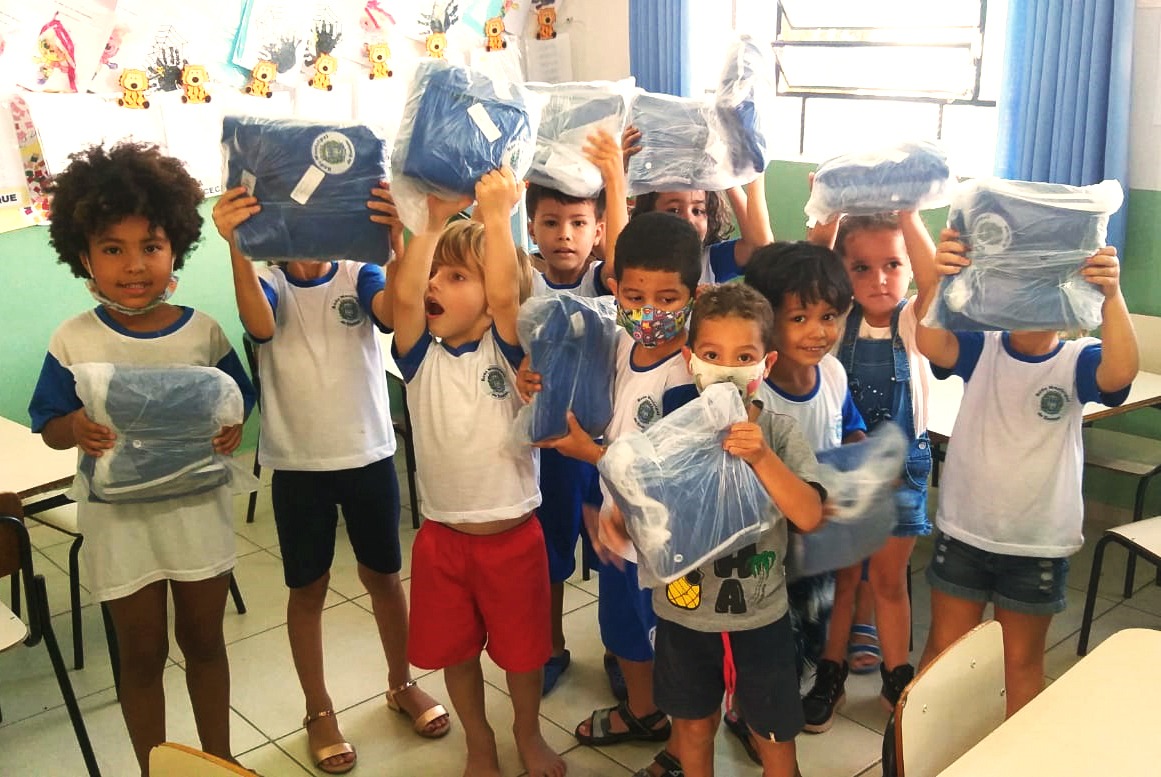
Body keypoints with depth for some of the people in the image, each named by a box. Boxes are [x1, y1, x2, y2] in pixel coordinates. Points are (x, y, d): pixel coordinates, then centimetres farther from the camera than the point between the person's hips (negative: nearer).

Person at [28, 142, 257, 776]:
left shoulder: (202, 331, -7)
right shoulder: (73, 342, -9)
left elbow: (236, 401, 2)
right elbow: (48, 426, -3)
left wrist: (231, 429, -20)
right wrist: (75, 430, -25)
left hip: (198, 507, 1)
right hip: (119, 516, -1)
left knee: (203, 640, 17)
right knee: (142, 653, 13)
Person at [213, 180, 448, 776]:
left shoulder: (360, 276, -5)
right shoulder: (268, 283, -5)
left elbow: (395, 311, -27)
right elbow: (260, 324, -29)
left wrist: (395, 239, -46)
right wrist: (238, 247, -45)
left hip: (369, 455, 1)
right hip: (297, 464, 0)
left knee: (383, 575, 15)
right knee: (308, 588, 11)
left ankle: (402, 683, 36)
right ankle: (319, 711, 29)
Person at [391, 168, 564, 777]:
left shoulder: (507, 349, -9)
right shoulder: (422, 356, -5)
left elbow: (505, 296, -29)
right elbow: (404, 295, -24)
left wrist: (496, 214, -29)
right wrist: (434, 221, -23)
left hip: (513, 535, -2)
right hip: (441, 537, 2)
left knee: (521, 646, 15)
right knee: (455, 649, 17)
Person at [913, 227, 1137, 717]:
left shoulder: (1077, 362, -9)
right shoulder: (981, 349, -7)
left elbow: (1121, 371, -31)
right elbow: (929, 343, -27)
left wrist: (1112, 295, -48)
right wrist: (934, 280, -47)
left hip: (1038, 544, 0)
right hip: (963, 533, 1)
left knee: (1022, 661, 18)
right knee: (942, 648, 15)